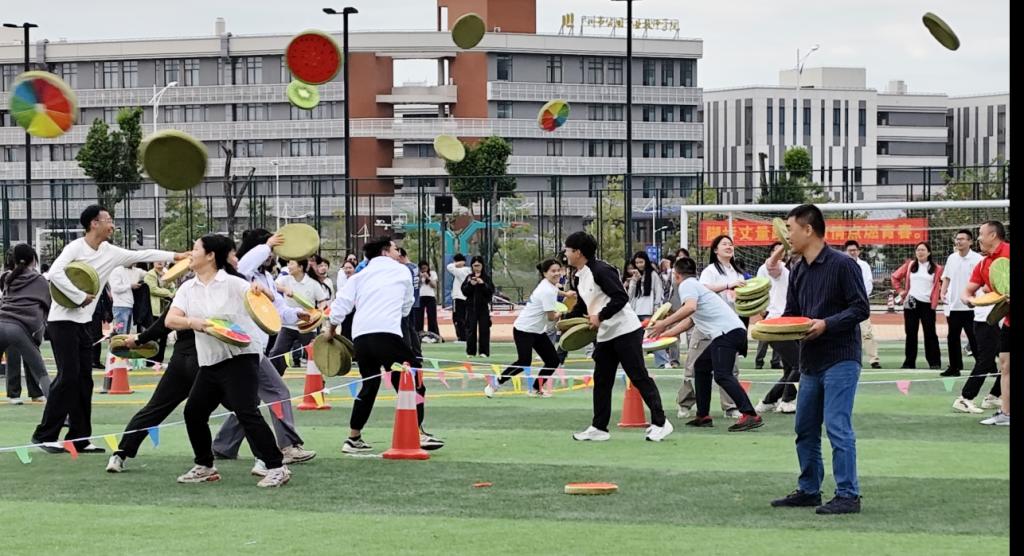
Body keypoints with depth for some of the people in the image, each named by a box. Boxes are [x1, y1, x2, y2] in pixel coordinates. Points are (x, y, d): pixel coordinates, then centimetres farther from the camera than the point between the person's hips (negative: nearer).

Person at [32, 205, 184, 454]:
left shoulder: (110, 252, 7)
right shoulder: (75, 248, -12)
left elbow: (141, 255, 14)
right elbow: (54, 273, -24)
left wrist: (174, 256, 12)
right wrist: (80, 297, -21)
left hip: (84, 322, 8)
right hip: (63, 320, -8)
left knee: (84, 380, 7)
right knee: (68, 377, -12)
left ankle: (79, 438, 11)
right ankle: (45, 435, -7)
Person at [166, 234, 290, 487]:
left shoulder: (232, 283, -6)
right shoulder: (188, 288, 9)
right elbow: (170, 320, -2)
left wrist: (260, 291, -36)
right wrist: (193, 322, -22)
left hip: (240, 358, -7)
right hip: (209, 362, 7)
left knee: (246, 413, -16)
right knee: (193, 411, 7)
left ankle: (276, 467, -13)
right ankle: (205, 466, 24)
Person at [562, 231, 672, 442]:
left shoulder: (601, 271, -17)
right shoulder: (579, 277, 13)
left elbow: (621, 298, -22)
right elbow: (582, 306, 22)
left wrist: (600, 316, -23)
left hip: (625, 331, -10)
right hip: (604, 336, 10)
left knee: (639, 377, -7)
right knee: (601, 381, 9)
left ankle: (660, 423, -2)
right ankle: (599, 428, 14)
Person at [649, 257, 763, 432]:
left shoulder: (687, 285, 1)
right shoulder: (696, 285, 31)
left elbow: (690, 307, -21)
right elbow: (689, 321, 39)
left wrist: (665, 323, -19)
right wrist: (664, 333, 44)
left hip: (728, 331, -10)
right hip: (733, 330, 10)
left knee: (722, 375, -20)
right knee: (701, 366, 20)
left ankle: (750, 415, -32)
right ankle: (703, 416, 21)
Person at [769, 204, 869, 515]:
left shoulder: (842, 265, -10)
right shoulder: (798, 271, 13)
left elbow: (860, 308, -13)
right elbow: (791, 313, 16)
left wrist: (827, 324, -23)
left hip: (841, 359, -8)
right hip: (810, 361, 8)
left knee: (837, 427, -11)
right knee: (805, 429, 13)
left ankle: (848, 495, -6)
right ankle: (808, 491, 24)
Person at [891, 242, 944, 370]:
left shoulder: (936, 269, 1)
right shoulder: (909, 265, 8)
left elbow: (942, 284, -1)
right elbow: (895, 276, 15)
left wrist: (937, 298, -10)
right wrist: (900, 290, 7)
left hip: (927, 304, -2)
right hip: (911, 303, 2)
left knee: (930, 333, -2)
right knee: (910, 334, 6)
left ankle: (934, 362, 2)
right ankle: (909, 362, 11)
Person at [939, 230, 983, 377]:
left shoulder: (977, 259, -6)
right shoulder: (951, 258, 10)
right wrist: (943, 292, 4)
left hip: (970, 306, -5)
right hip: (952, 305, 5)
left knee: (974, 338, -3)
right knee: (952, 337, 8)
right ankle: (954, 367, 15)